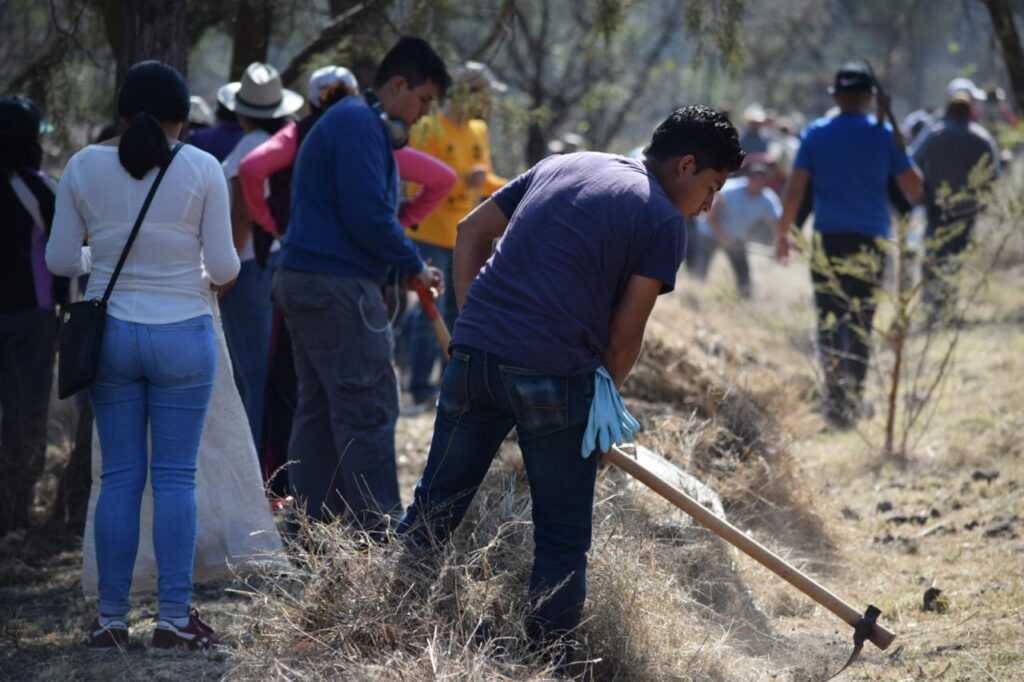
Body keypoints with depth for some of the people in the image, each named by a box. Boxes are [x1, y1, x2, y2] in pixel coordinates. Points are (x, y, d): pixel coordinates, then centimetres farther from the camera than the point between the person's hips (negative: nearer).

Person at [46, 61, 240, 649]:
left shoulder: (85, 166, -1)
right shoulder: (201, 169, -6)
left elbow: (60, 260, 2)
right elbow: (224, 265, -6)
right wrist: (211, 278, 17)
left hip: (111, 333, 2)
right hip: (182, 334, -2)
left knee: (119, 477, 7)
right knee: (175, 478, 3)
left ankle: (111, 619, 9)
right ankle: (175, 618, 3)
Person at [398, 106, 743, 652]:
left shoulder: (562, 166, 19)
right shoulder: (665, 223, 1)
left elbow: (472, 230, 19)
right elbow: (623, 338, -2)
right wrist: (603, 400, 14)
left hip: (473, 354, 5)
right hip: (555, 377, -5)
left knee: (434, 510, 14)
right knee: (562, 537, 8)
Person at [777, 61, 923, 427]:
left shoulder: (815, 134, 3)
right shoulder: (884, 135, 0)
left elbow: (795, 189, 0)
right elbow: (914, 188, 1)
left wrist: (783, 232, 7)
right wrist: (919, 200, 24)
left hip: (827, 240, 1)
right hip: (870, 242, -1)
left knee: (829, 321, 6)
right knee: (861, 325, 7)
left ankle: (834, 397, -8)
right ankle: (853, 401, 6)